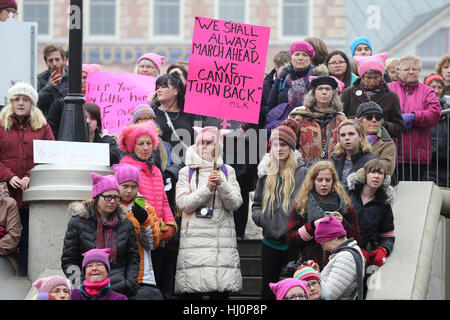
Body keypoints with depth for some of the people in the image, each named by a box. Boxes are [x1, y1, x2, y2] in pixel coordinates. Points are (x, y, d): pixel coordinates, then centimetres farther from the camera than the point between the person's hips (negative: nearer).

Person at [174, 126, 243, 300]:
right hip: (194, 238, -1)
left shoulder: (227, 171, 14)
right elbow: (183, 203, -2)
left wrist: (221, 184, -11)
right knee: (192, 292, -7)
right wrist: (208, 188, -11)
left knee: (221, 292, -4)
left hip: (222, 238, 1)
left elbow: (235, 203, 4)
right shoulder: (186, 172, 10)